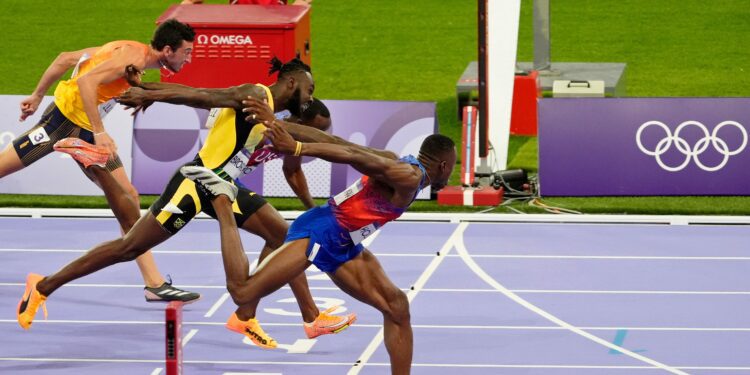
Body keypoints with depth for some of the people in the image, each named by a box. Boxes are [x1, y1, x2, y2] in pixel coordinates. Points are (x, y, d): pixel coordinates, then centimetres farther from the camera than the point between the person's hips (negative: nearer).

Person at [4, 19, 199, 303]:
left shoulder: (128, 52, 13)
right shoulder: (133, 57, -15)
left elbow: (65, 58, 14)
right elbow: (86, 80, -27)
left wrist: (38, 94, 17)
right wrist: (100, 133, -29)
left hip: (86, 130, 10)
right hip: (65, 117, -10)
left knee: (127, 198, 4)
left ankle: (154, 283, 2)